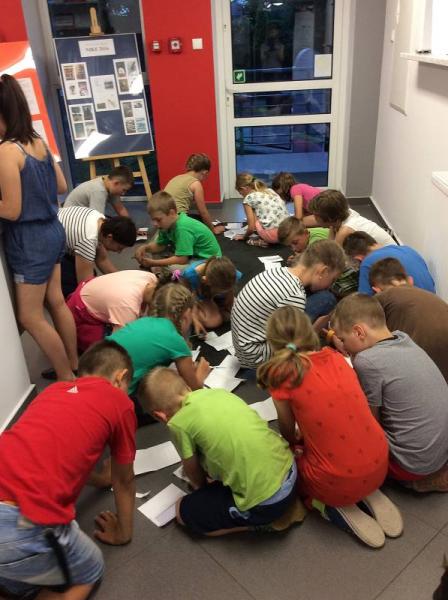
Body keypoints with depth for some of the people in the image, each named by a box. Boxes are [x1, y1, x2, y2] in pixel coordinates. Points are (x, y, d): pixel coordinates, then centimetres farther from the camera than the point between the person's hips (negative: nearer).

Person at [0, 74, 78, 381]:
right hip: (52, 232, 8)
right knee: (56, 302, 19)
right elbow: (61, 186, 13)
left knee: (30, 318, 5)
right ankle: (74, 364, 33)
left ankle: (68, 379, 17)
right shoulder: (39, 142, 4)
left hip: (30, 242, -8)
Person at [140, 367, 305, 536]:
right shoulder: (218, 392, 6)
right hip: (290, 470, 7)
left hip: (265, 502, -6)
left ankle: (263, 521, 6)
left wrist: (202, 488, 29)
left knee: (184, 512, 14)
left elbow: (196, 479, 6)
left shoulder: (178, 423, -11)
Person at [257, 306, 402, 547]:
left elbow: (288, 435, 2)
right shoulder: (337, 358, 1)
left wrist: (296, 440, 25)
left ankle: (334, 507, 6)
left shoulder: (283, 375, -14)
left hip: (337, 483, -5)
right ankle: (370, 494, 14)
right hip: (379, 466, 5)